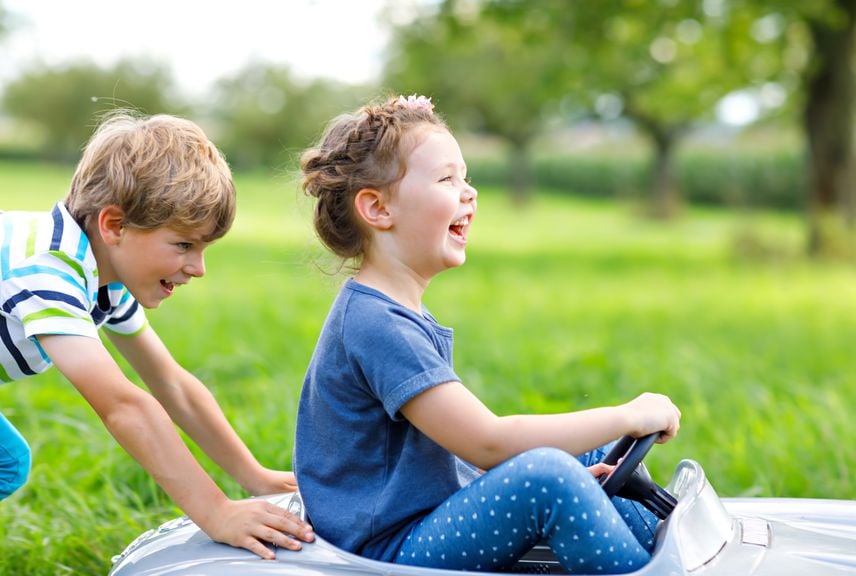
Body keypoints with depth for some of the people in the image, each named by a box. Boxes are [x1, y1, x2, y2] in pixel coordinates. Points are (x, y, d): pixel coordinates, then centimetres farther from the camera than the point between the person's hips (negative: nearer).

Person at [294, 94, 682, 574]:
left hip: (428, 523, 11)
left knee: (594, 455, 13)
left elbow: (465, 435, 13)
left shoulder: (402, 315, 13)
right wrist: (629, 416, -18)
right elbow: (485, 441, -25)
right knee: (546, 475, -31)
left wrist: (567, 475, 0)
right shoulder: (375, 325, -21)